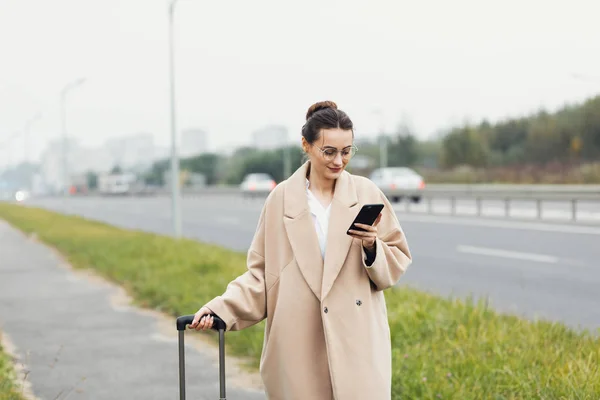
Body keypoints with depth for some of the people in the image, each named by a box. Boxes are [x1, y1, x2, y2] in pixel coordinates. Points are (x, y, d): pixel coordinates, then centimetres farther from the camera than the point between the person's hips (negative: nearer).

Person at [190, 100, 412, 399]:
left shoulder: (367, 193, 3)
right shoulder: (281, 198, 3)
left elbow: (397, 263, 8)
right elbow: (261, 272, 7)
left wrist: (372, 247, -12)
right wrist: (222, 308, -6)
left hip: (357, 340, 0)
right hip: (299, 344, 0)